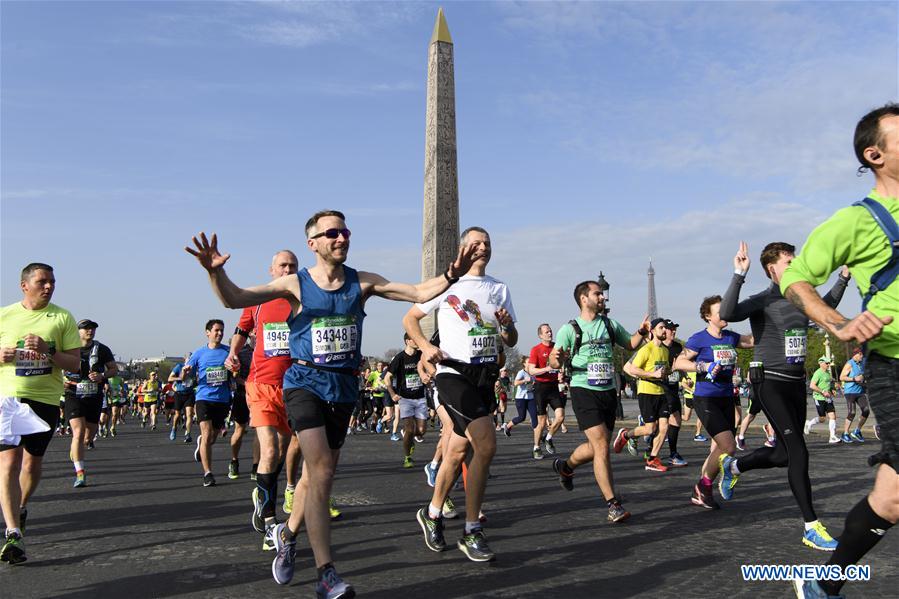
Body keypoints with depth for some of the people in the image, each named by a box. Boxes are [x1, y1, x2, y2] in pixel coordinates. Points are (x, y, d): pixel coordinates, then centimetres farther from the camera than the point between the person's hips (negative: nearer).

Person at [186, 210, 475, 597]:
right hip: (306, 382, -4)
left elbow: (419, 293, -1)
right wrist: (215, 272, -32)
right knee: (321, 471, -17)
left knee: (318, 476, 15)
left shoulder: (362, 283, 3)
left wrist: (450, 276, -19)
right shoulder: (295, 284, -5)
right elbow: (233, 300, -12)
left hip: (344, 386, 4)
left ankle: (288, 533, 43)